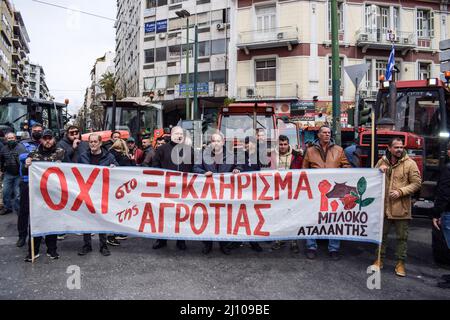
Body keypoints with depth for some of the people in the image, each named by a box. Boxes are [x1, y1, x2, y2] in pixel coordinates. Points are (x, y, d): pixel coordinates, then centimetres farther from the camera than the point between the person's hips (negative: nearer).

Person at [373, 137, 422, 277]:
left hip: (401, 208, -3)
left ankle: (400, 263, 22)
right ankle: (380, 259, 30)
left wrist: (400, 192, -18)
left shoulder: (410, 163, -6)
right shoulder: (382, 162, 5)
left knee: (402, 237, 7)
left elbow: (416, 183, -7)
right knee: (381, 234, 14)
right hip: (384, 206, 3)